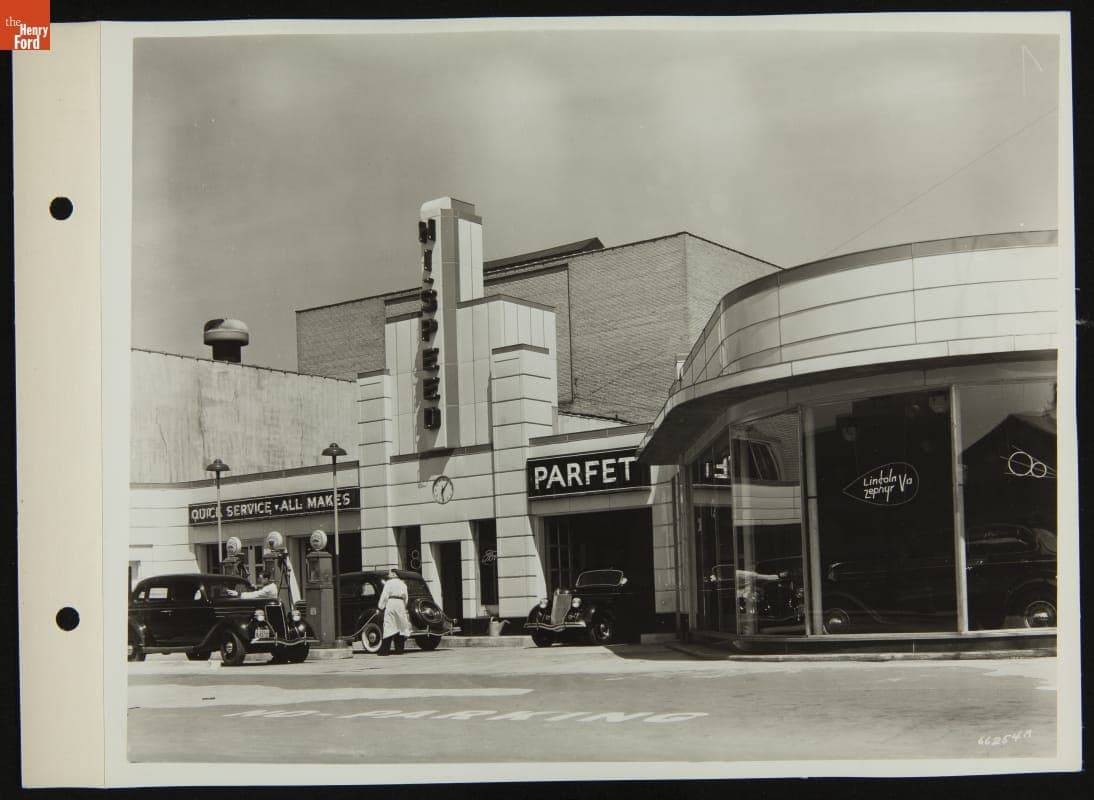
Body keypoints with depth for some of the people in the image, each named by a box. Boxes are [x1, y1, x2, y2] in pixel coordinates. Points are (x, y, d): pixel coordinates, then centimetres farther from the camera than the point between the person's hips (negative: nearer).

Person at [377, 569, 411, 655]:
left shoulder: (389, 583, 2)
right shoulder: (403, 584, 17)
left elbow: (384, 595, -3)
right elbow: (405, 597, 16)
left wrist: (381, 606, 2)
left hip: (391, 603, -4)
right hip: (401, 604, 5)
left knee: (388, 626, -7)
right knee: (400, 627, 8)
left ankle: (385, 650, -10)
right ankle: (399, 650, 6)